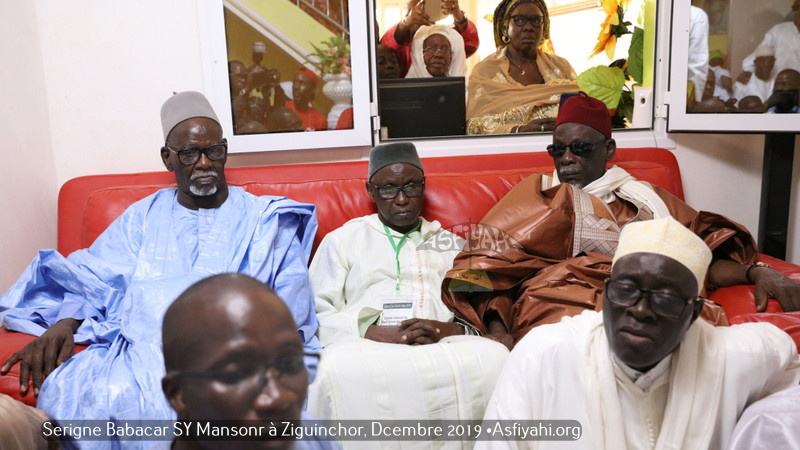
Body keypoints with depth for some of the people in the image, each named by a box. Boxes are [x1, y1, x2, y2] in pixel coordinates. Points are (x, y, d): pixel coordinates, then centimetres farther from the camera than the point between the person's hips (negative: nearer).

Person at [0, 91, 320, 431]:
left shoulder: (264, 219, 14)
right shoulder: (144, 216, 22)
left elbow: (291, 299, 5)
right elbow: (93, 279, 15)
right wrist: (63, 324, -7)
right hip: (139, 349, 3)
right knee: (64, 390, -28)